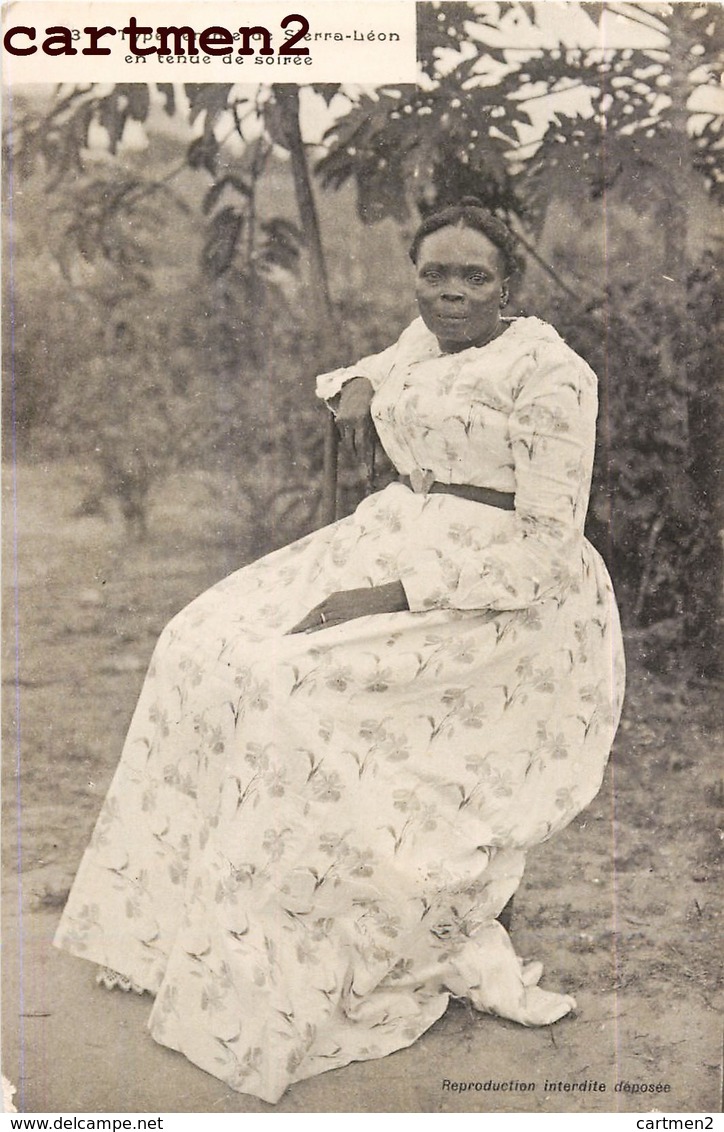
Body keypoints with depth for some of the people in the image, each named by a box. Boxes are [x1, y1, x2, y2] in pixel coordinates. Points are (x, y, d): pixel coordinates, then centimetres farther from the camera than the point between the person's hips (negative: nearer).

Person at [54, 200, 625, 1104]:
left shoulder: (549, 370, -14)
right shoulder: (426, 339, 10)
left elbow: (546, 551, -19)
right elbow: (381, 375, 35)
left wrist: (393, 597, -25)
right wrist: (357, 384, 9)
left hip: (500, 599, -8)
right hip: (391, 545, 9)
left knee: (303, 689, -24)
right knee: (212, 647, -4)